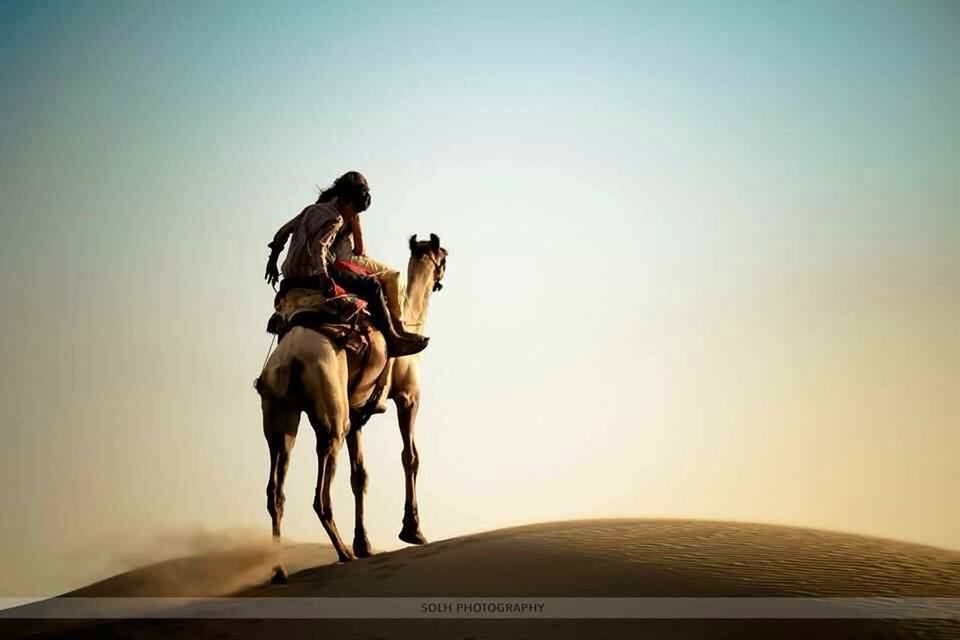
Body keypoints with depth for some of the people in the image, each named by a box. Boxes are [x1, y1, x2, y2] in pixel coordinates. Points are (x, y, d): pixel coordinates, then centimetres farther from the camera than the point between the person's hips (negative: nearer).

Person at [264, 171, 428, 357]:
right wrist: (323, 276, -32)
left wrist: (273, 260, 26)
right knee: (372, 285, -10)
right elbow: (318, 247, -26)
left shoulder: (312, 209, 16)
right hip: (312, 273, -10)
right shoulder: (335, 218, -11)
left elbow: (282, 232, 19)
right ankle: (393, 341, -10)